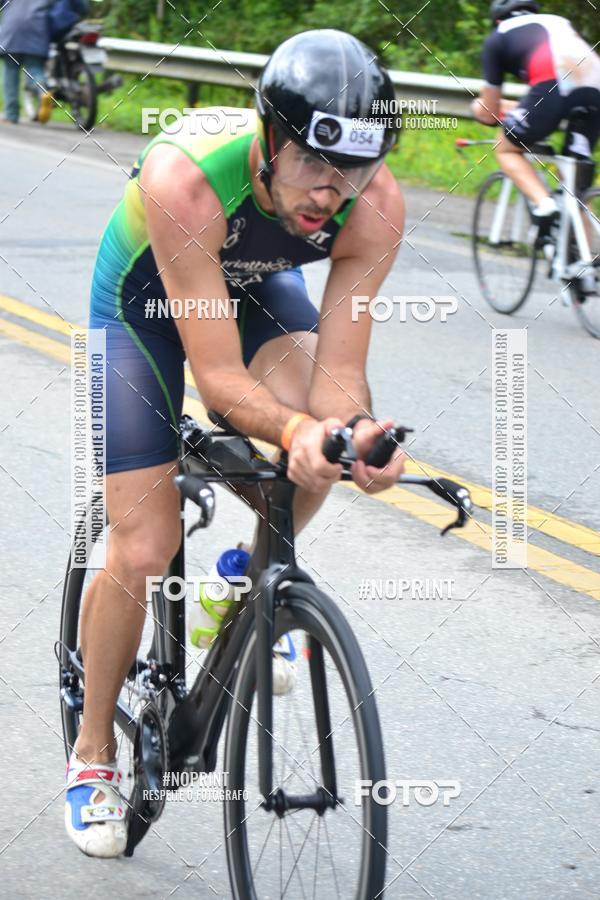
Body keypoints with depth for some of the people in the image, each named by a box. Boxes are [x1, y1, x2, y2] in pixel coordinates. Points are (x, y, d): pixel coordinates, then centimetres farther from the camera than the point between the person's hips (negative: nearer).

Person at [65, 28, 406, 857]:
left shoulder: (375, 207, -32)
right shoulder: (184, 180, -43)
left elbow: (337, 373, -29)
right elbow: (220, 380, -40)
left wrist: (356, 435, -51)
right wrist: (296, 427, -58)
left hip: (257, 288, 3)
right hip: (144, 296, -3)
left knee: (326, 433, -28)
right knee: (143, 552, -8)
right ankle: (94, 750, 16)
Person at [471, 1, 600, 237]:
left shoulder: (497, 39, 24)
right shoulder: (558, 21, 37)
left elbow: (489, 115, 25)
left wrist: (480, 106, 49)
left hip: (556, 84, -4)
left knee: (507, 150, 18)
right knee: (576, 181, 18)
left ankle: (544, 205, -7)